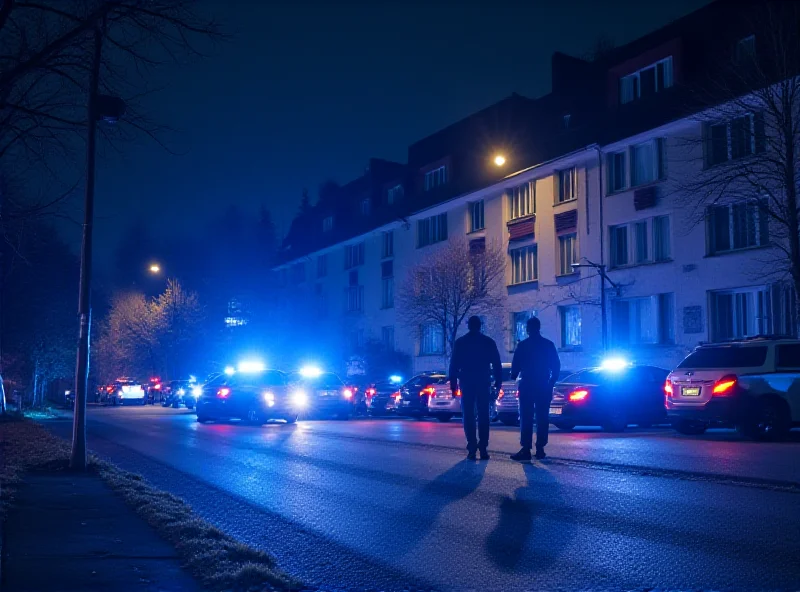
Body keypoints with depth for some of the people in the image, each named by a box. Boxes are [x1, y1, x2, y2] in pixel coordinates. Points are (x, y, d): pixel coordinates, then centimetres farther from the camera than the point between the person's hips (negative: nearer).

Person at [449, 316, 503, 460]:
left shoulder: (460, 342, 2)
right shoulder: (489, 342, 3)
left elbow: (454, 365, 1)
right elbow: (496, 364, 2)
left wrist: (453, 384, 4)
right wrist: (498, 383, 6)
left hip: (466, 383, 0)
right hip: (484, 383, 0)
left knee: (469, 416, 2)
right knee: (483, 416, 3)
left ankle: (472, 449, -4)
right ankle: (483, 449, -3)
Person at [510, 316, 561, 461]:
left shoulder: (523, 345, -6)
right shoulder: (549, 345, 3)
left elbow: (516, 364, -5)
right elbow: (556, 365, 5)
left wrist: (514, 376, 14)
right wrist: (552, 380, 16)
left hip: (527, 385, -3)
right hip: (544, 386, 3)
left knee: (526, 418, -3)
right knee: (542, 418, 8)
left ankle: (526, 449, -10)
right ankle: (540, 449, 6)